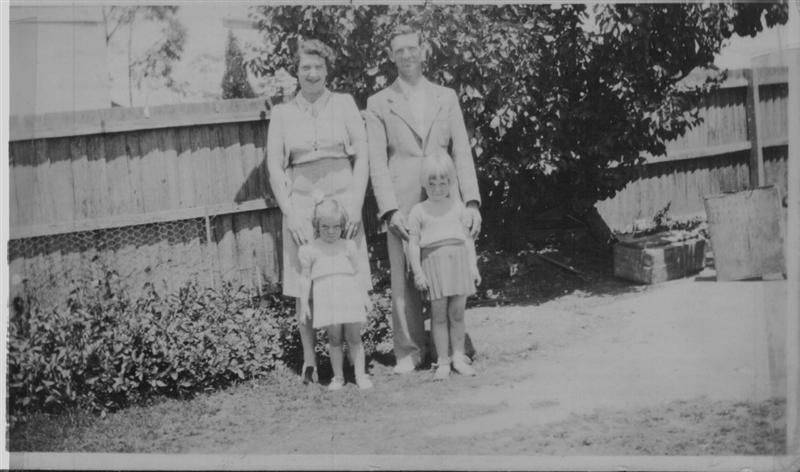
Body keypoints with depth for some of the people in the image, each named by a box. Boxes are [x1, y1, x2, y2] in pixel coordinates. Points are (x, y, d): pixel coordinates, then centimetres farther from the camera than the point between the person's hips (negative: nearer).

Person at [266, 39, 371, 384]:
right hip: (300, 204, 0)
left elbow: (362, 157, 3)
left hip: (342, 199, 0)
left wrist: (355, 206, -6)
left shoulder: (344, 104, 6)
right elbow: (274, 168, 5)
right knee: (305, 286, 0)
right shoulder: (282, 114, 7)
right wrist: (289, 213, -5)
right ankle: (309, 362, 10)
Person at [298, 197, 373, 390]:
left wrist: (364, 296, 14)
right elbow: (305, 277, 8)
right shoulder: (309, 250, 6)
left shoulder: (349, 246, 12)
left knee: (353, 337, 0)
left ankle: (360, 375, 8)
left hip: (349, 293, 1)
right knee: (334, 338, 1)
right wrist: (304, 303, 5)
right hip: (326, 298, -1)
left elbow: (356, 273, 16)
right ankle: (338, 377, 12)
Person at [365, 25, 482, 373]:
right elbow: (377, 163, 2)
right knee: (404, 282, 0)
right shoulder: (379, 104, 8)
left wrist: (471, 201, -1)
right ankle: (409, 351, 11)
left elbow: (462, 152, 9)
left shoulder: (446, 97, 15)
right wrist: (390, 210, -10)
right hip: (402, 206, -1)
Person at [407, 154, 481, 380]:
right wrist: (417, 272, -6)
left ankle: (459, 357, 14)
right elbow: (413, 243, 2)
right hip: (433, 259, -2)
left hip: (458, 259, 2)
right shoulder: (418, 211, 4)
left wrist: (473, 266, 6)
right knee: (439, 314, 0)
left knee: (457, 313, 5)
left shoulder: (458, 206, 11)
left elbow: (468, 238, 12)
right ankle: (442, 361, 7)